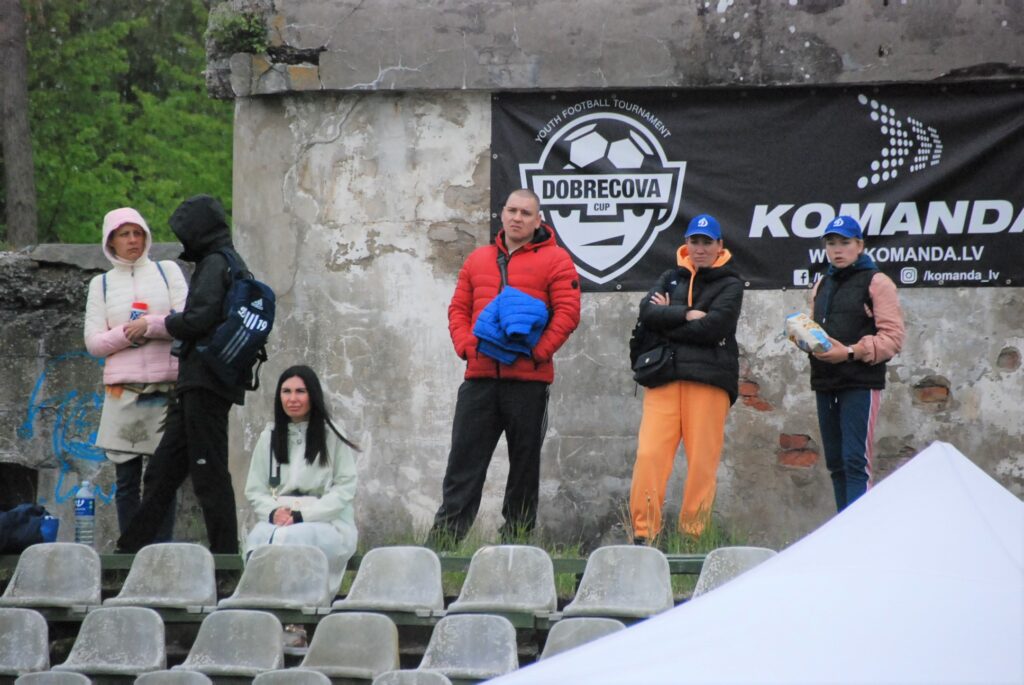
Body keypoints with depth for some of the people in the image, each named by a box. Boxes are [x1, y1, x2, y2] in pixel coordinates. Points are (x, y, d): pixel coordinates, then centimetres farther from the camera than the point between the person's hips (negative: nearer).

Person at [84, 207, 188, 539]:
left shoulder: (168, 271, 11)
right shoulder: (101, 284, 13)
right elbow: (93, 342, 5)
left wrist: (150, 325, -14)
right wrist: (127, 334, -11)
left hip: (167, 387, -1)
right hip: (122, 389, 1)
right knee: (127, 479, 1)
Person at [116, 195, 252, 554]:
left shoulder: (215, 264, -10)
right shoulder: (235, 264, 20)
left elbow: (200, 319, -20)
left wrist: (167, 323, -2)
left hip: (205, 384, -10)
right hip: (201, 385, 10)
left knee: (209, 473, -8)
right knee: (163, 470, 11)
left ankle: (225, 551, -5)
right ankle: (132, 550, 14)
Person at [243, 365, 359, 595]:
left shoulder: (332, 436, 4)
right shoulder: (269, 437, 16)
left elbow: (345, 490, -3)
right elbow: (254, 490, 14)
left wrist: (301, 515, -15)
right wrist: (274, 512, -10)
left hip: (328, 524, -3)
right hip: (278, 520, 3)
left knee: (288, 537, -36)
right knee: (259, 536, -33)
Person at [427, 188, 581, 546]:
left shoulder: (555, 260, 2)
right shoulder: (478, 259, 16)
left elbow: (567, 312, -6)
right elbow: (458, 308, 16)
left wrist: (537, 351, -14)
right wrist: (465, 345, -2)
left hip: (528, 379, -3)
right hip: (480, 376, 3)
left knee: (525, 462, 4)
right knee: (464, 460, 0)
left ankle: (516, 539, 10)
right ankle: (443, 538, -1)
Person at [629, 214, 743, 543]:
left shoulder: (730, 284, 8)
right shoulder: (671, 278, 20)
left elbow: (713, 327, -8)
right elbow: (647, 312, 2)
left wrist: (667, 322, -1)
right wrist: (686, 314, -9)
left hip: (709, 379, -2)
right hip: (664, 377, 3)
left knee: (703, 460, -5)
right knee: (649, 454, -9)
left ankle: (693, 535, 1)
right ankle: (643, 533, -8)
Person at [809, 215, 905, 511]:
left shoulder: (876, 282, -2)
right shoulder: (822, 286, 20)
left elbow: (893, 336, -9)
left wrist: (851, 352, -20)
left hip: (861, 384, -7)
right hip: (825, 384, 7)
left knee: (855, 462, -12)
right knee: (835, 463, 9)